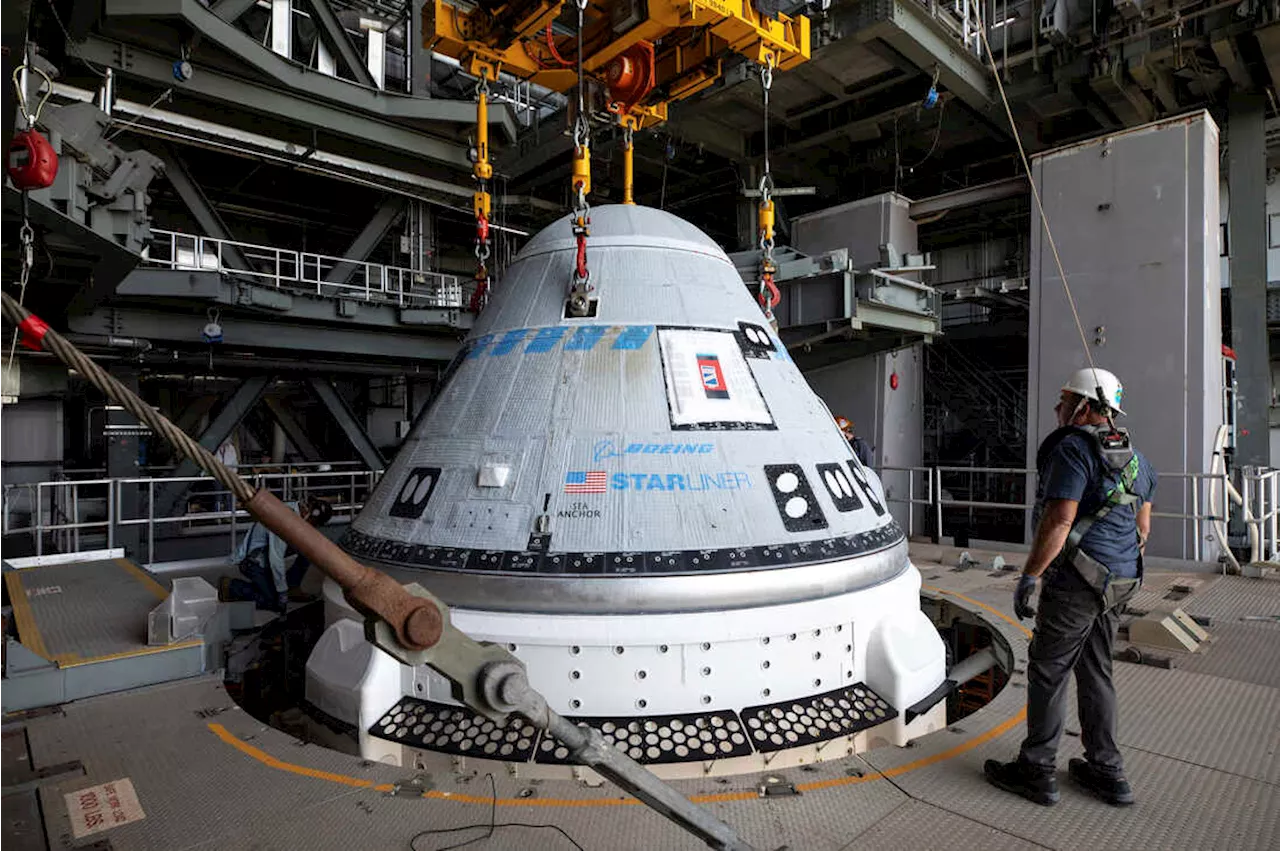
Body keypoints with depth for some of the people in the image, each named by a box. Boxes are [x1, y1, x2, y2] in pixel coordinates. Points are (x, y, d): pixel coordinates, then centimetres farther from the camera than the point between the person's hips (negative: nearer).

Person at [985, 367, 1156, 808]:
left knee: (1048, 671, 1)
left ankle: (1036, 771, 11)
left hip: (1077, 580, -9)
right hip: (1120, 581, 9)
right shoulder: (1134, 457, 15)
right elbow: (1142, 527, 20)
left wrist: (1029, 576, -18)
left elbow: (1059, 520, -23)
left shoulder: (1073, 448, -16)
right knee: (1095, 671, 18)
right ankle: (1107, 771, 26)